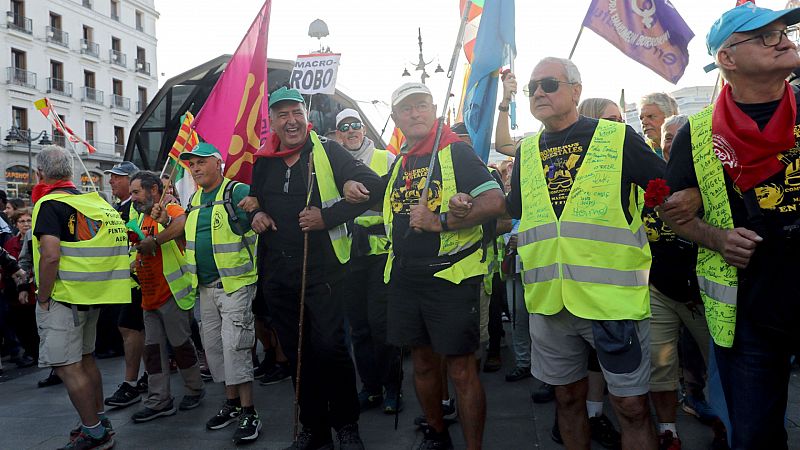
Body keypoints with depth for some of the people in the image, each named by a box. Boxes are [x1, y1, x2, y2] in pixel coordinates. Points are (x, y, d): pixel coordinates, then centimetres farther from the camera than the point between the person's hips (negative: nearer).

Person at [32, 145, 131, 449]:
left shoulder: (49, 204, -12)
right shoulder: (91, 200, 11)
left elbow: (50, 255, -23)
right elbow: (100, 247, 15)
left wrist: (43, 298, -12)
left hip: (63, 298, -8)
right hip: (93, 295, 8)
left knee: (66, 366, 0)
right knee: (84, 359, 18)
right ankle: (100, 422, 28)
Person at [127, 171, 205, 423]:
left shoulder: (170, 210, -11)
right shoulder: (143, 217, 15)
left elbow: (184, 222, -34)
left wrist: (155, 240, -32)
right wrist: (134, 269, 4)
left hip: (172, 294, -8)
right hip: (150, 297, 9)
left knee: (181, 343, 3)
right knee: (153, 348, 10)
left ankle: (194, 390, 22)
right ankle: (159, 401, 19)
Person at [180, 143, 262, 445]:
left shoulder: (238, 192, -10)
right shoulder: (194, 200, 14)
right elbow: (182, 228, 27)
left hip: (236, 284, -8)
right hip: (206, 287, 8)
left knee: (234, 345, -9)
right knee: (213, 346, 12)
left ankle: (248, 412, 2)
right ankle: (231, 402, 27)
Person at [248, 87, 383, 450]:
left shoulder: (328, 152, -5)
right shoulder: (264, 163, 11)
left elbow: (373, 186, -12)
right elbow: (256, 200, 28)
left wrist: (327, 217, -18)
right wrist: (257, 214, 5)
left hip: (322, 268, -5)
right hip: (278, 272, 6)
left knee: (329, 347, -8)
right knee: (297, 353, 12)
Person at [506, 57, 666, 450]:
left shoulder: (617, 137, -1)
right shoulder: (526, 152, 12)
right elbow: (513, 215, 19)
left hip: (613, 295, -4)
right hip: (549, 300, 4)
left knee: (631, 406, 4)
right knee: (568, 398, 16)